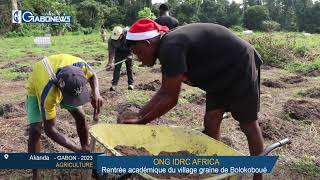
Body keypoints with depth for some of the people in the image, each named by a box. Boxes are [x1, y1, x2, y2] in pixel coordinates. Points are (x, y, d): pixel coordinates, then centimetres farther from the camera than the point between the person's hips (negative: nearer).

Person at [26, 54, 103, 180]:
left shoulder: (79, 65, -39)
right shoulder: (48, 94, -46)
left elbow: (92, 76, -13)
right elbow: (49, 129, -34)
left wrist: (96, 93, -36)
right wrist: (77, 150, -39)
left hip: (65, 86, 4)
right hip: (37, 88, -4)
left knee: (81, 116, 0)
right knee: (35, 131, -17)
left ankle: (87, 149, 23)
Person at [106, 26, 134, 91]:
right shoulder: (111, 39, -28)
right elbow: (111, 51, -26)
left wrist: (130, 54, -23)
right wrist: (110, 63, -33)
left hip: (128, 51, 0)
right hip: (118, 52, 1)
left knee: (129, 68, 2)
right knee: (117, 67, -5)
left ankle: (130, 84, 10)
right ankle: (114, 84, -3)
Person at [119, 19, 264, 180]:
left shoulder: (171, 48, -29)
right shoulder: (167, 47, 1)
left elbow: (170, 99, -26)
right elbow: (164, 92, 5)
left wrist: (141, 122, -16)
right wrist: (139, 114, 1)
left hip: (241, 68, -9)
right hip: (222, 74, 9)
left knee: (248, 124, 1)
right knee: (210, 123, 7)